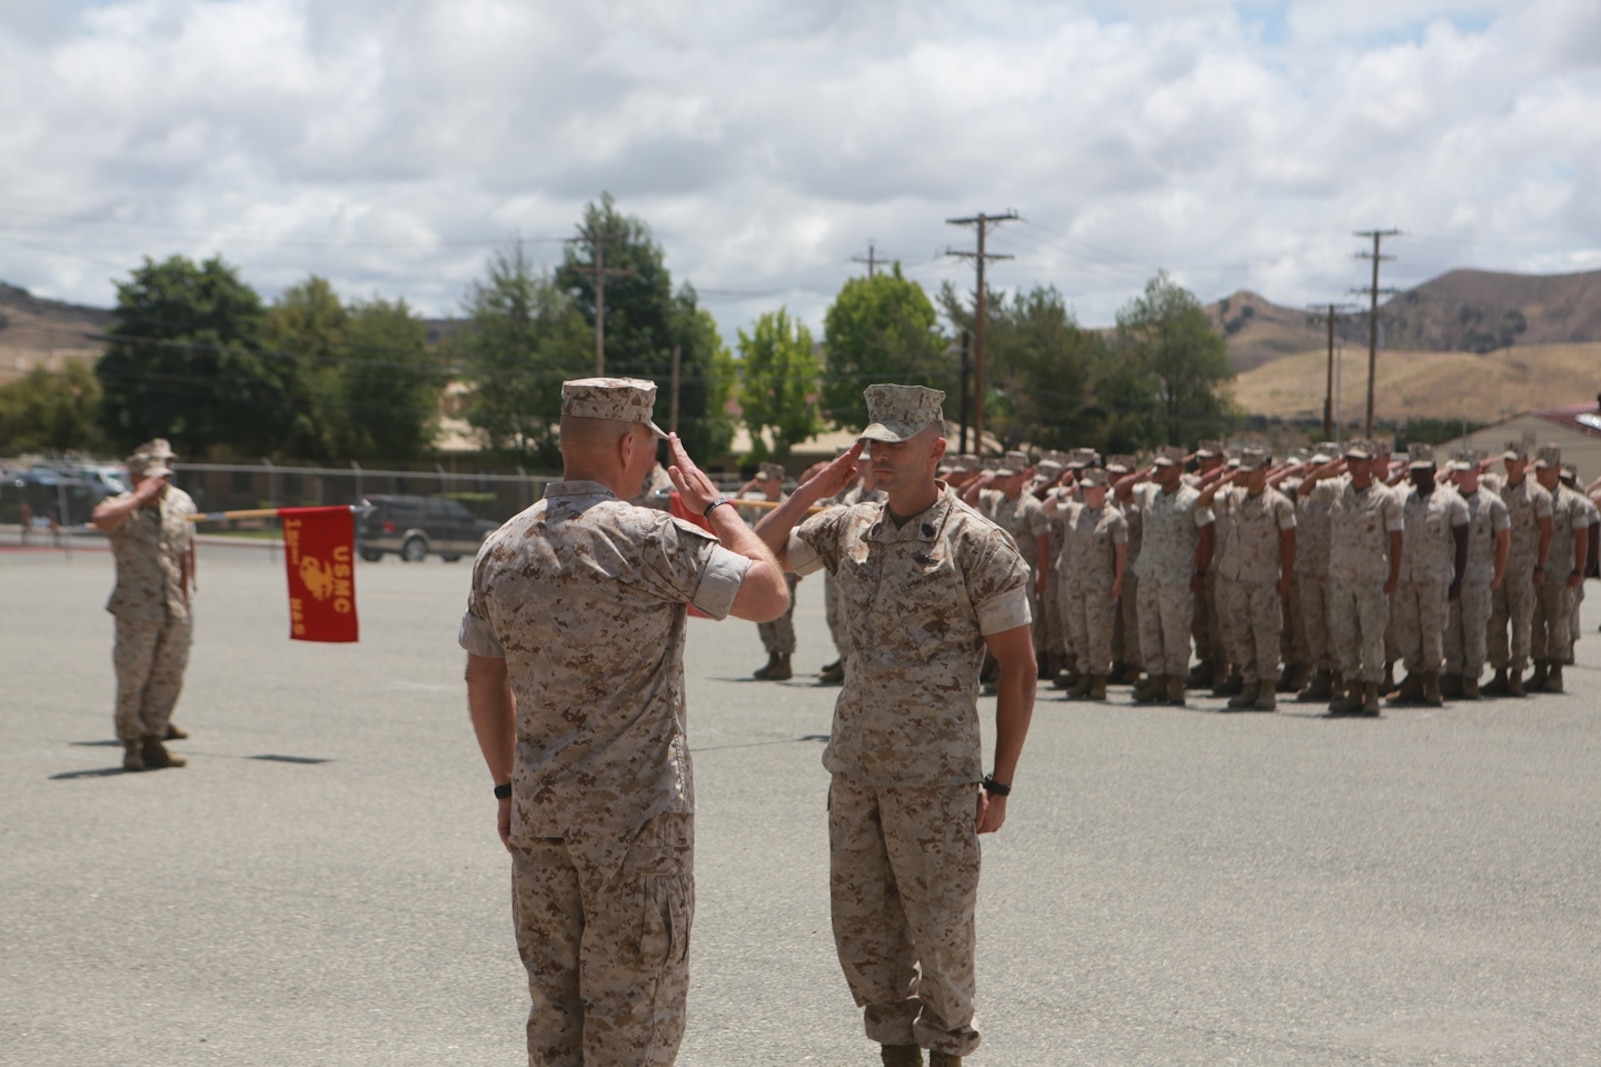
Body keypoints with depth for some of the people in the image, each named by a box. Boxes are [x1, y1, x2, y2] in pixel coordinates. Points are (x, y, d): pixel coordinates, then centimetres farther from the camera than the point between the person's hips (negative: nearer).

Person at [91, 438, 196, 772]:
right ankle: (131, 744, 12)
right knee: (132, 678, 0)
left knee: (168, 676, 9)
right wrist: (140, 497, -27)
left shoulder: (181, 503, 9)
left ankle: (153, 737, 20)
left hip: (176, 609, 5)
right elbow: (101, 518, -33)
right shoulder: (123, 507, -8)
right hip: (136, 610, -5)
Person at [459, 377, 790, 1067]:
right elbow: (770, 595, -10)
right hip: (637, 814, -6)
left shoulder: (502, 549, 6)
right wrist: (713, 505, 2)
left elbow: (485, 681, 13)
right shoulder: (648, 540, -14)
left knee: (554, 1004, 15)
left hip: (539, 811, 6)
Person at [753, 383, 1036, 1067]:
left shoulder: (977, 544, -8)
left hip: (936, 776, -5)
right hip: (855, 767, 5)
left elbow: (1018, 667, -6)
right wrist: (815, 488, 1)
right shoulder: (848, 529, 8)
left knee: (939, 928, 3)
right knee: (861, 924, 11)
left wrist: (1000, 783, -9)